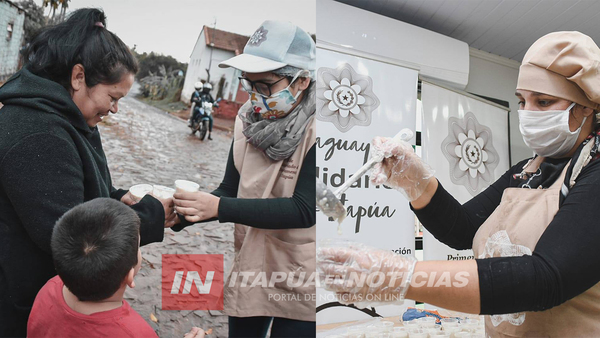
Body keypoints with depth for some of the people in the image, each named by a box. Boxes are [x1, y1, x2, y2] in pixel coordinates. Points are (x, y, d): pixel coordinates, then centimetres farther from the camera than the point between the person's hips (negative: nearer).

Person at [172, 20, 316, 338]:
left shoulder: (312, 129, -19)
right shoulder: (249, 118, -1)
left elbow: (303, 210, -25)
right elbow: (230, 189, 2)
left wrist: (218, 207, -30)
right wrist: (184, 213, -15)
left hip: (299, 286, -5)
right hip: (250, 272, 5)